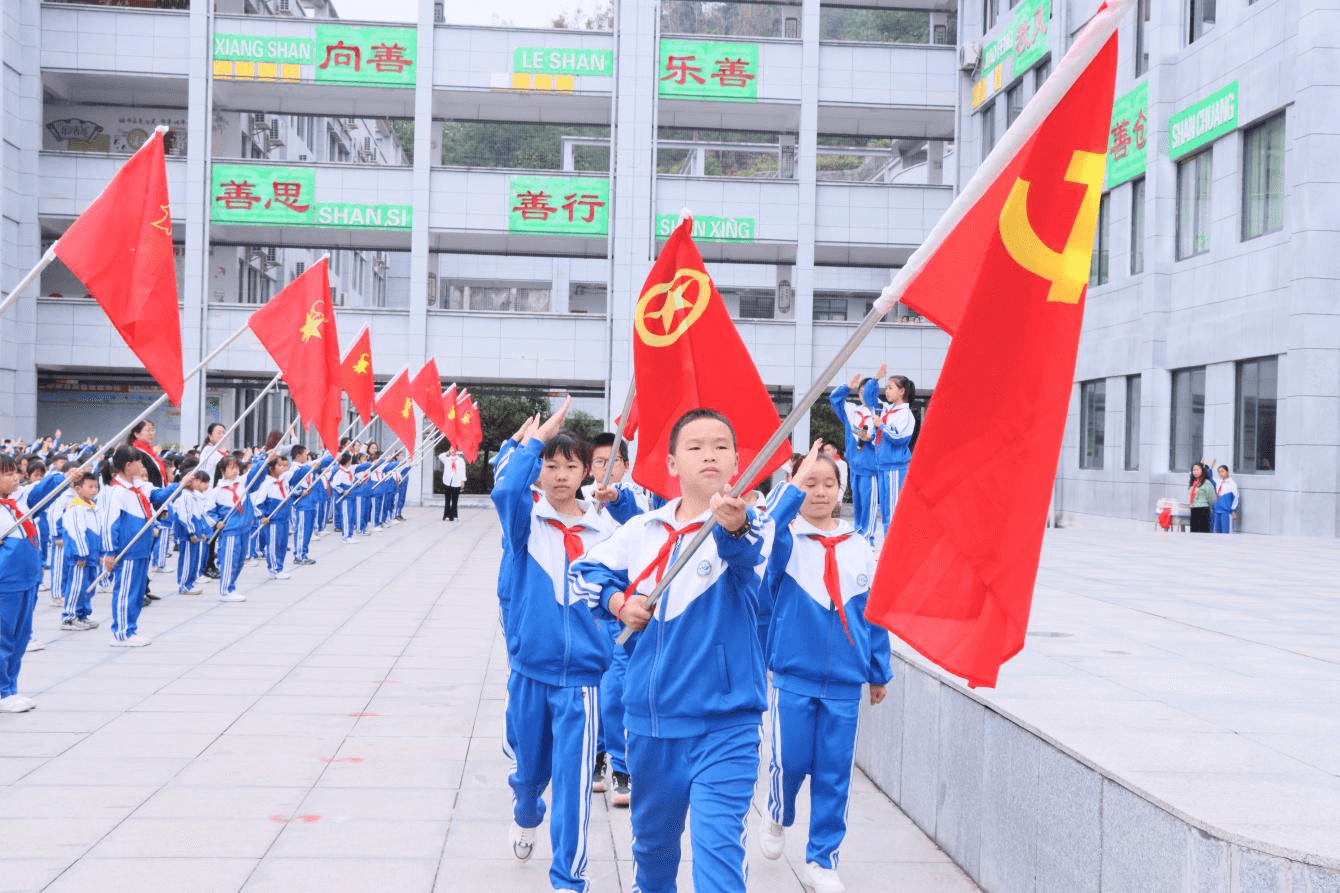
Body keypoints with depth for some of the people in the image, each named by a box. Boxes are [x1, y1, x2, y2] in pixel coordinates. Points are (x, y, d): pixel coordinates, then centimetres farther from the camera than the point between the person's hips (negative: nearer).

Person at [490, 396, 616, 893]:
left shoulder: (604, 530, 0)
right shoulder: (525, 519, -4)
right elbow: (505, 488, -26)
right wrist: (537, 438, -19)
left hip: (581, 674, -1)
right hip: (528, 670, 1)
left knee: (573, 782, -4)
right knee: (528, 768, 20)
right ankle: (526, 816, 53)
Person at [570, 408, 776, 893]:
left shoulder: (751, 525, -11)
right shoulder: (643, 529, 3)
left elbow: (747, 556, -35)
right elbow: (587, 570, 18)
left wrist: (734, 528, -59)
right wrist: (619, 601, -3)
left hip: (724, 721, -5)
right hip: (650, 716, 5)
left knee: (718, 845, -15)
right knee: (652, 835, 24)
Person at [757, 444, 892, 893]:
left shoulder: (859, 548, 5)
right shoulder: (786, 541, -4)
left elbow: (873, 613, 9)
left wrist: (879, 671, 12)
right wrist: (793, 491, -35)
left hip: (845, 681, 3)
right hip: (793, 675, -2)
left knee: (835, 772, 6)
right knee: (790, 762, 3)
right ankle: (778, 817, 36)